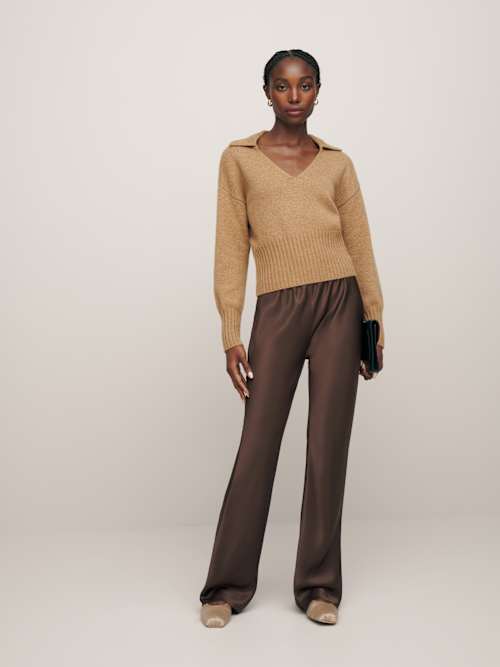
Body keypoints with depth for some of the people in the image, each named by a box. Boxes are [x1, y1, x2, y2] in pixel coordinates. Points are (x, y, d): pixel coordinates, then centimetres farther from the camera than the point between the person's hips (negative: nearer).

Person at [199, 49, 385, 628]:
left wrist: (374, 324, 7)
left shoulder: (338, 163, 12)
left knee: (328, 445, 3)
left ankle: (318, 585, 16)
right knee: (257, 445, 0)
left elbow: (361, 247, 12)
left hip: (338, 304, 2)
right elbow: (231, 248, 3)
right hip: (277, 310, -1)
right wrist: (230, 334, -3)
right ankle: (227, 585, 15)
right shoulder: (239, 159, 7)